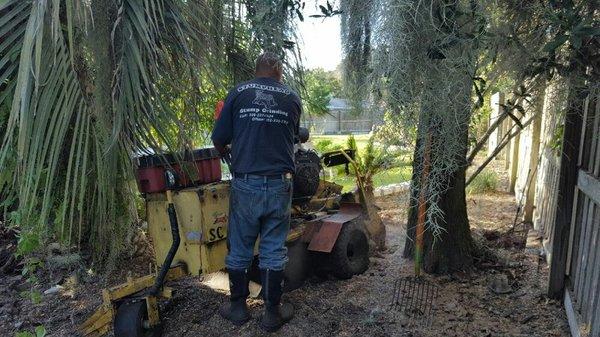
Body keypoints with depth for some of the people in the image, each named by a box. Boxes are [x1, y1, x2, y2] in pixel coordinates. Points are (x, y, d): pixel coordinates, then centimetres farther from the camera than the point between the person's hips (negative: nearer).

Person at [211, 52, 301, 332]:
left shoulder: (237, 93, 1)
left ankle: (238, 307, 28)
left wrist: (229, 155, 22)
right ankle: (272, 312, 22)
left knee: (239, 249, 14)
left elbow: (219, 141, 0)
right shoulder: (292, 98, 5)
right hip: (279, 185, 1)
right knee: (273, 251, 11)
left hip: (245, 185, -1)